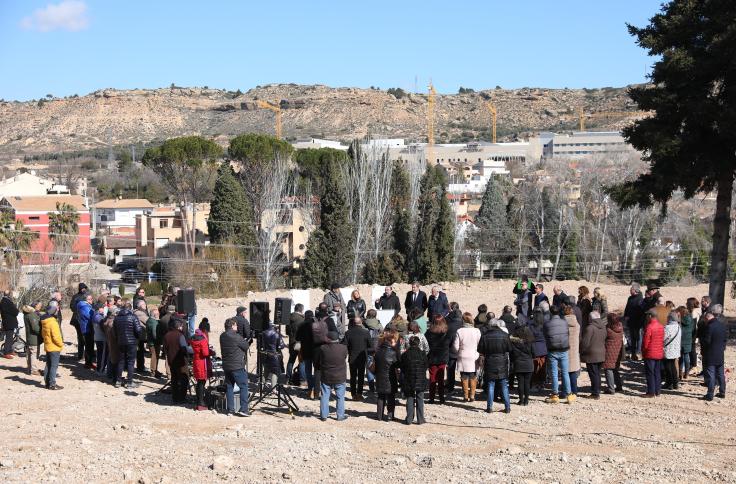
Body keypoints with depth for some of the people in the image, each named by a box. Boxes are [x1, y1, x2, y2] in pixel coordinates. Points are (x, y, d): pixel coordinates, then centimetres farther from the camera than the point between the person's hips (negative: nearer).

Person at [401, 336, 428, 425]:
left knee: (410, 400, 8)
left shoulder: (405, 355, -5)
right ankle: (420, 419, 9)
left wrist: (403, 382, 10)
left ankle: (409, 419, 7)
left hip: (409, 381, 0)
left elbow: (402, 370, 0)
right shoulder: (422, 354, -5)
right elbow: (425, 368, 1)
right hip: (420, 381, 0)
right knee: (420, 400, 7)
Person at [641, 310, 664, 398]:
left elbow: (645, 342, -15)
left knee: (650, 373, -2)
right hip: (659, 353, 7)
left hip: (650, 354, -7)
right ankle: (657, 391, 16)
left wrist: (643, 351, 0)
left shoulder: (649, 327, -18)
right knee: (657, 373, 12)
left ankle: (651, 392, -2)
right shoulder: (661, 327, 6)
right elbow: (662, 340, 12)